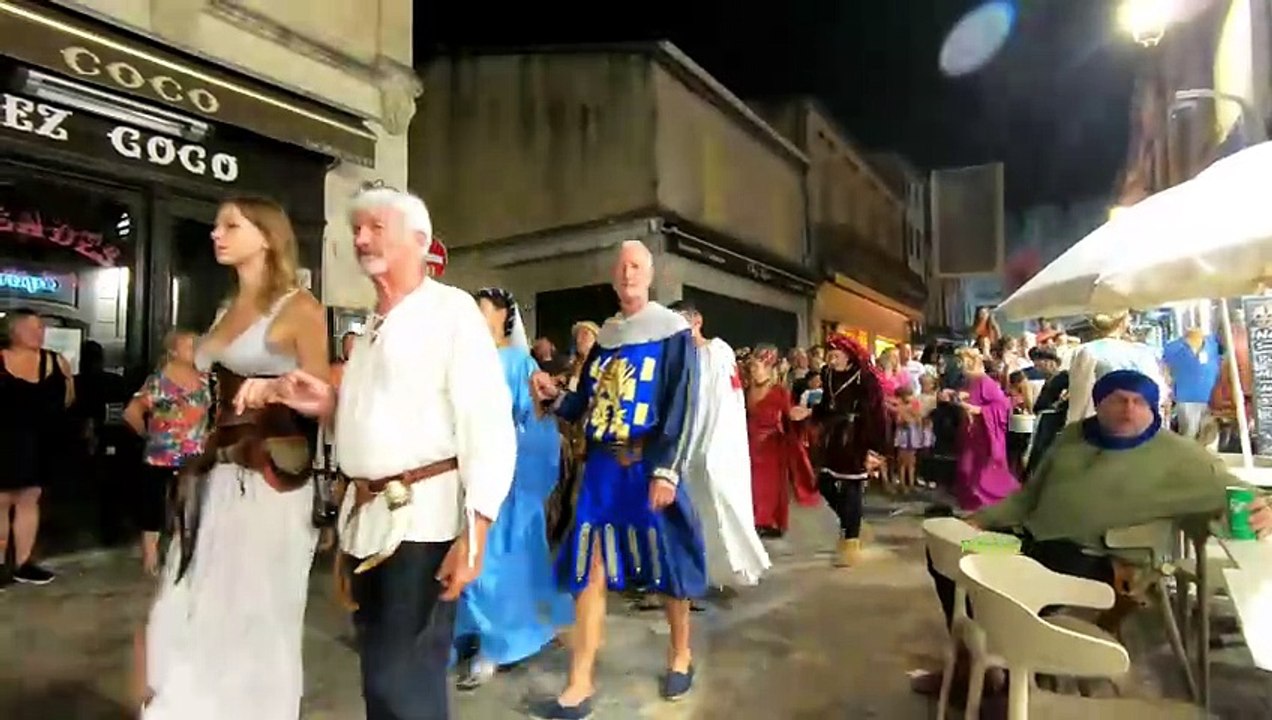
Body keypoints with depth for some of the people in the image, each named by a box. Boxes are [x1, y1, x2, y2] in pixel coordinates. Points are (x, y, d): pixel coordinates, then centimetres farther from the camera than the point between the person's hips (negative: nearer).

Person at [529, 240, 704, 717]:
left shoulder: (673, 334, -3)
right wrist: (556, 396, -4)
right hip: (603, 466, 5)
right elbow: (588, 404, 15)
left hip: (648, 465, -4)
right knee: (590, 571, 4)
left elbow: (681, 408, -10)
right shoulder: (605, 338, 12)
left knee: (667, 565, 9)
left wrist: (666, 470, -17)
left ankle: (681, 655, 34)